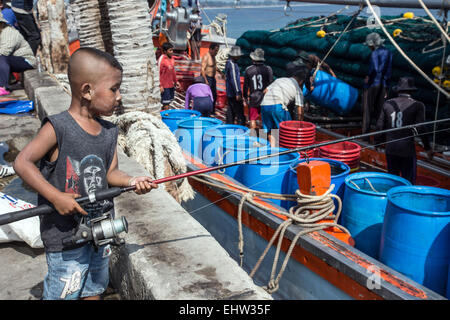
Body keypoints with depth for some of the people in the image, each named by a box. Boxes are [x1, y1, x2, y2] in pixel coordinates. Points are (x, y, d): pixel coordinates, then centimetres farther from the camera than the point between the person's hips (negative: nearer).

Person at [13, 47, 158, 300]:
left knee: (94, 289, 22)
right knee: (61, 293, 7)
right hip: (65, 232, -6)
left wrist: (130, 181, -15)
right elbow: (22, 163, -16)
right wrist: (56, 197, -23)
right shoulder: (57, 128, -18)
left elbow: (110, 172, 6)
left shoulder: (109, 131, 2)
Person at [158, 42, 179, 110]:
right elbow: (160, 73, -15)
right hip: (165, 84, -8)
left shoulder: (171, 58, 9)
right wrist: (161, 85, -17)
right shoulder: (161, 59, -15)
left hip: (171, 84, 8)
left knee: (170, 99, 13)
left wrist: (176, 81, 20)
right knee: (166, 102, -5)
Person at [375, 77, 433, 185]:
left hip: (390, 148, 4)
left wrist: (377, 141, 19)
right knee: (408, 182, 4)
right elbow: (420, 129, -9)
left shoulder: (388, 103, 3)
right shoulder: (417, 105, -6)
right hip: (407, 149, -4)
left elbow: (380, 125, 4)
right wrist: (428, 148, 0)